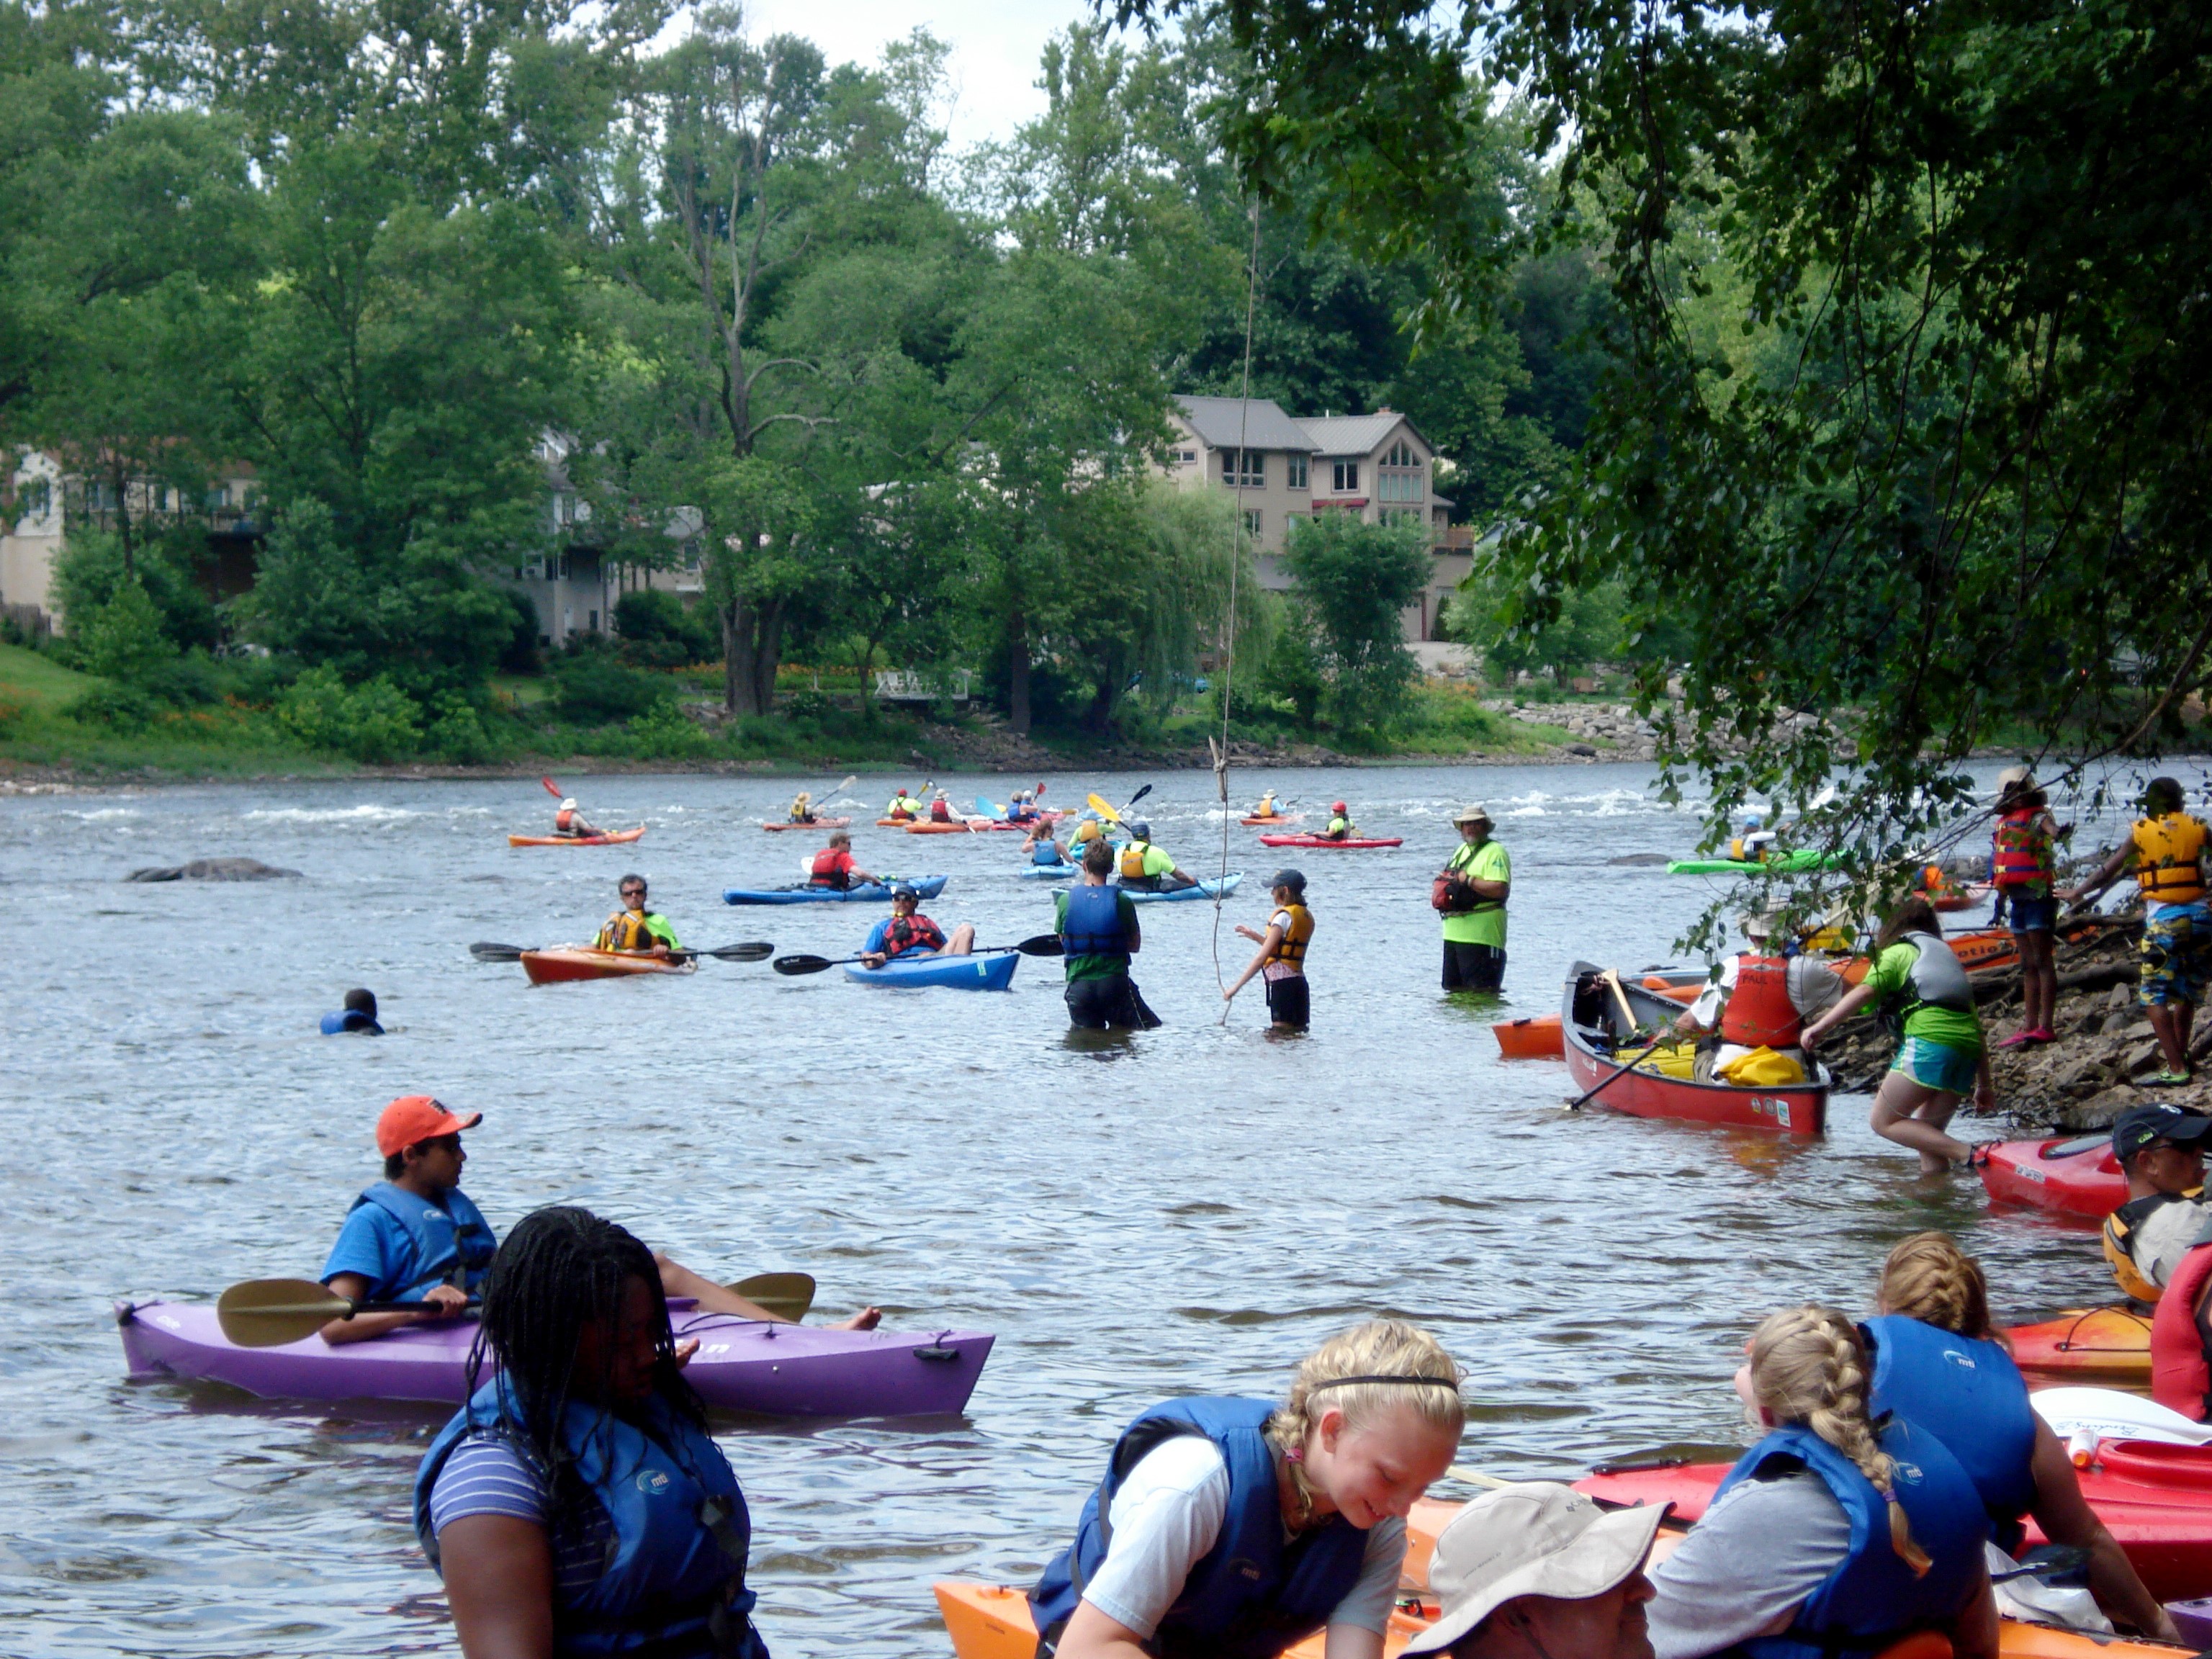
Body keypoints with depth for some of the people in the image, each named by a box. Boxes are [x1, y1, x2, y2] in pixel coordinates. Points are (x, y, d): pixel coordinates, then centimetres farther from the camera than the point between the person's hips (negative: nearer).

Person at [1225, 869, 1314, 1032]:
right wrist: (1255, 936, 22)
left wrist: (1236, 987, -13)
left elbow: (1262, 957, -15)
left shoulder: (1284, 916, -12)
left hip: (1282, 983, -9)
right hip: (1299, 981, 9)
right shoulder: (1307, 916, 13)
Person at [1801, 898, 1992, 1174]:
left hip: (1929, 1040, -7)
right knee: (1926, 1134, 16)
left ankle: (1968, 1154, -14)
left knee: (1885, 1122, -1)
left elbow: (1864, 991, -4)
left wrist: (1820, 1027, -10)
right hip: (1967, 1049, 7)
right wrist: (1985, 1085, 31)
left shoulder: (1898, 952, 16)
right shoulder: (1949, 956, 33)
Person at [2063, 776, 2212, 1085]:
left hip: (2163, 918, -4)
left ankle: (2176, 1069, -9)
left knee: (2155, 996, -1)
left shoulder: (2141, 831, 3)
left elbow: (2108, 871, 9)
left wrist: (2077, 893, 24)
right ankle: (2180, 1054, 31)